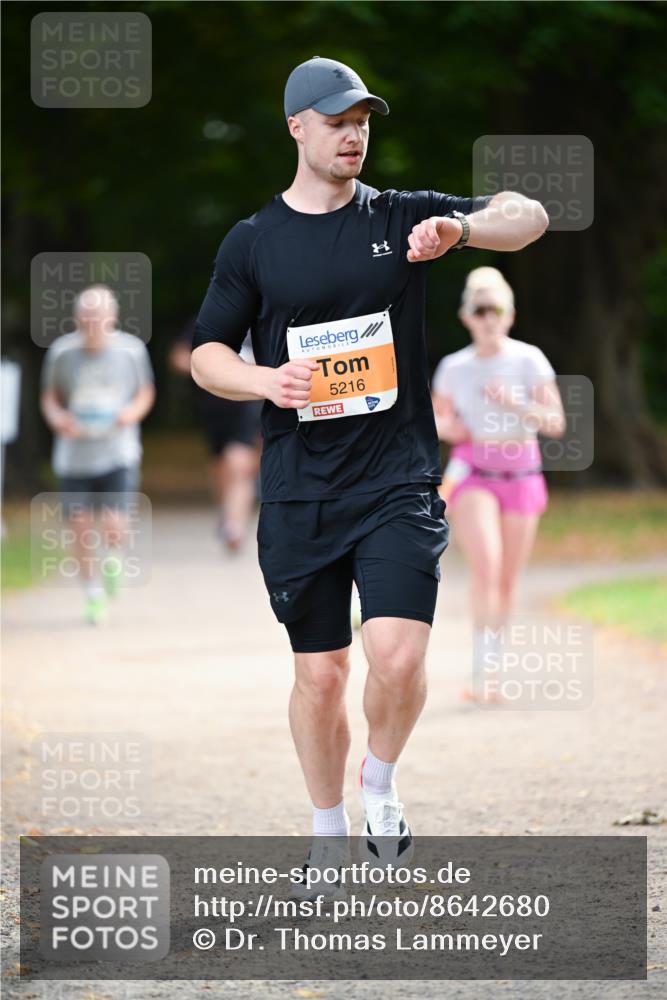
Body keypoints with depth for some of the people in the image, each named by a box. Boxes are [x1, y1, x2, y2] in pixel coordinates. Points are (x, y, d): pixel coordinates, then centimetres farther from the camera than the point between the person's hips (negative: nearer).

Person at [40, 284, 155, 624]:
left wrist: (133, 412, -11)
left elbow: (146, 392, 10)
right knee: (81, 528, 2)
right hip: (73, 453, 1)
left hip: (118, 452, -1)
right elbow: (49, 396, 8)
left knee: (114, 526, -13)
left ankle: (112, 559, 23)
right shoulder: (61, 351, -4)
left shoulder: (131, 349, -4)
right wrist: (58, 417, -13)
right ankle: (94, 595, 21)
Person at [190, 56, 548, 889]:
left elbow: (530, 216, -1)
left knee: (397, 654, -17)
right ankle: (329, 836, 23)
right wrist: (265, 380, -14)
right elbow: (205, 356, 7)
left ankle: (381, 787, 10)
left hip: (398, 480, -1)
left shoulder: (402, 217, 4)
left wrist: (460, 228, -22)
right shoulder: (252, 242, 5)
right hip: (299, 493, 1)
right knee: (319, 673, 4)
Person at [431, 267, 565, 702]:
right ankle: (480, 673, -23)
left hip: (521, 474, 1)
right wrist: (446, 427, -7)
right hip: (473, 473, -1)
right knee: (486, 565, -22)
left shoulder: (529, 360, -5)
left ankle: (490, 672, 23)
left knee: (508, 580, 6)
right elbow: (438, 416, 17)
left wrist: (515, 404, -24)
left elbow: (556, 423, -8)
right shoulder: (454, 367, 1)